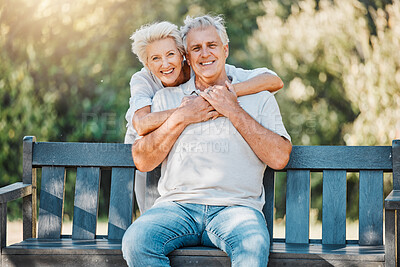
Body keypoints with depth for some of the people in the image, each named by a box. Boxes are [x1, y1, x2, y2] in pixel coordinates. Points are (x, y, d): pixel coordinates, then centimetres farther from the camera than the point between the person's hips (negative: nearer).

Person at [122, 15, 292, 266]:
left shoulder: (257, 97, 16)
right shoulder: (167, 98, 21)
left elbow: (279, 158, 1)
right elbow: (142, 161, 11)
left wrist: (234, 111, -1)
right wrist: (181, 118, 1)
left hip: (236, 205, -2)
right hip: (177, 204, 2)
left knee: (254, 246, -37)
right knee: (135, 241, -30)